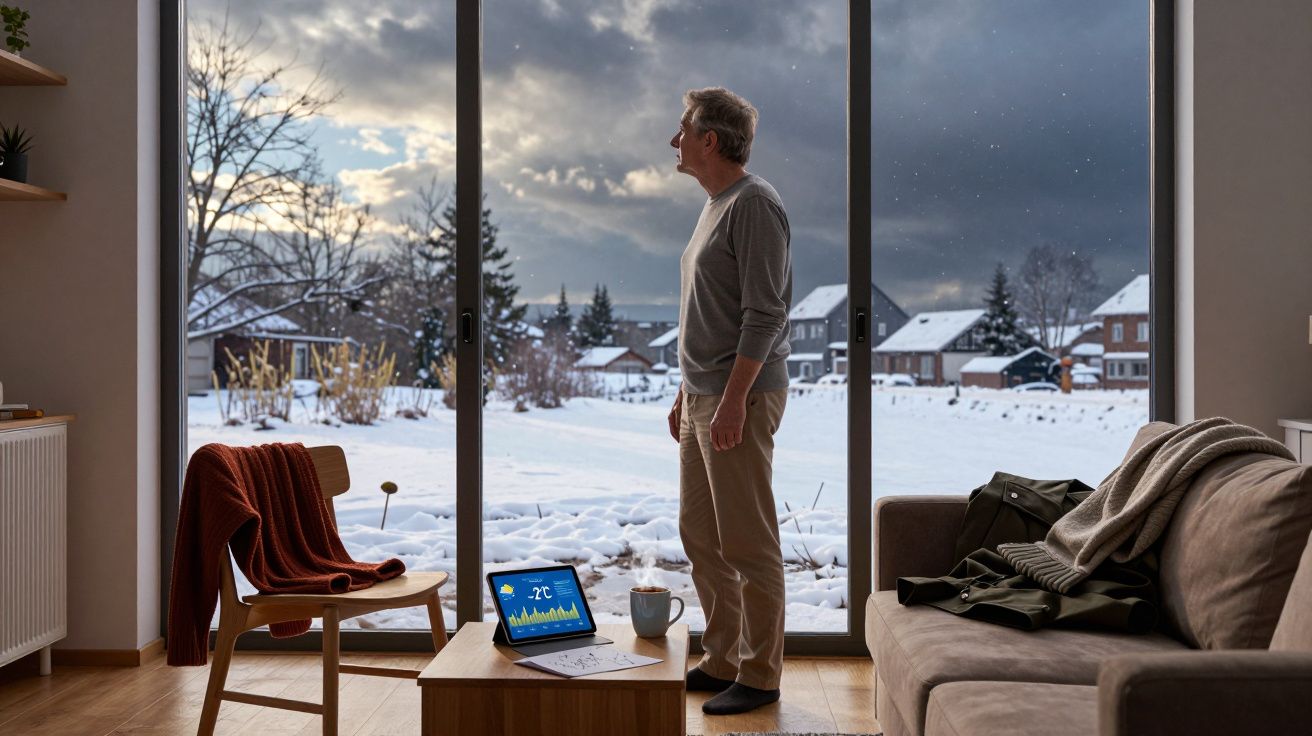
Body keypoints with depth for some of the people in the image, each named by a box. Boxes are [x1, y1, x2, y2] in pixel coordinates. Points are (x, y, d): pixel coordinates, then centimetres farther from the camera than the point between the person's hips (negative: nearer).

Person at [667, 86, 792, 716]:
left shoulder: (754, 204, -13)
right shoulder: (714, 206, 18)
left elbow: (765, 314, -19)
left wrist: (733, 398, -22)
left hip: (741, 398, -10)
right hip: (703, 397, 10)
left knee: (748, 544, -3)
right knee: (700, 534, 14)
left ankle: (759, 676, 9)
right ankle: (721, 660, 26)